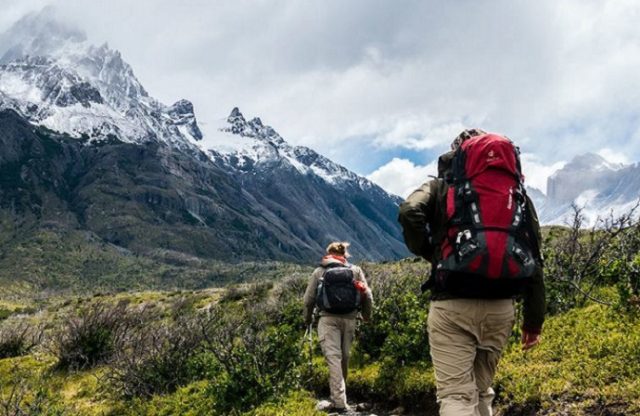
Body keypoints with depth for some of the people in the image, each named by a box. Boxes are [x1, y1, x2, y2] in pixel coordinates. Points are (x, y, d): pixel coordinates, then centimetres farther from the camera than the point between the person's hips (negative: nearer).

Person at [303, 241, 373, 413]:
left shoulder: (319, 272, 7)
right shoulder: (356, 270, 9)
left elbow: (308, 299, 8)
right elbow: (368, 297, 7)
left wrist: (308, 318, 25)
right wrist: (366, 316, 24)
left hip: (328, 319, -2)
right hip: (349, 319, 2)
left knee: (333, 358, -6)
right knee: (344, 358, 15)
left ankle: (339, 402, -15)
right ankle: (339, 397, 27)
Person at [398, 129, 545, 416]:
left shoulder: (443, 186, 9)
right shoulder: (518, 193, 17)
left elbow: (409, 213, -13)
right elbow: (534, 258, 12)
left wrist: (428, 253, 4)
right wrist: (534, 319, 16)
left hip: (453, 304, -4)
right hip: (501, 307, 4)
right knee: (481, 391, 20)